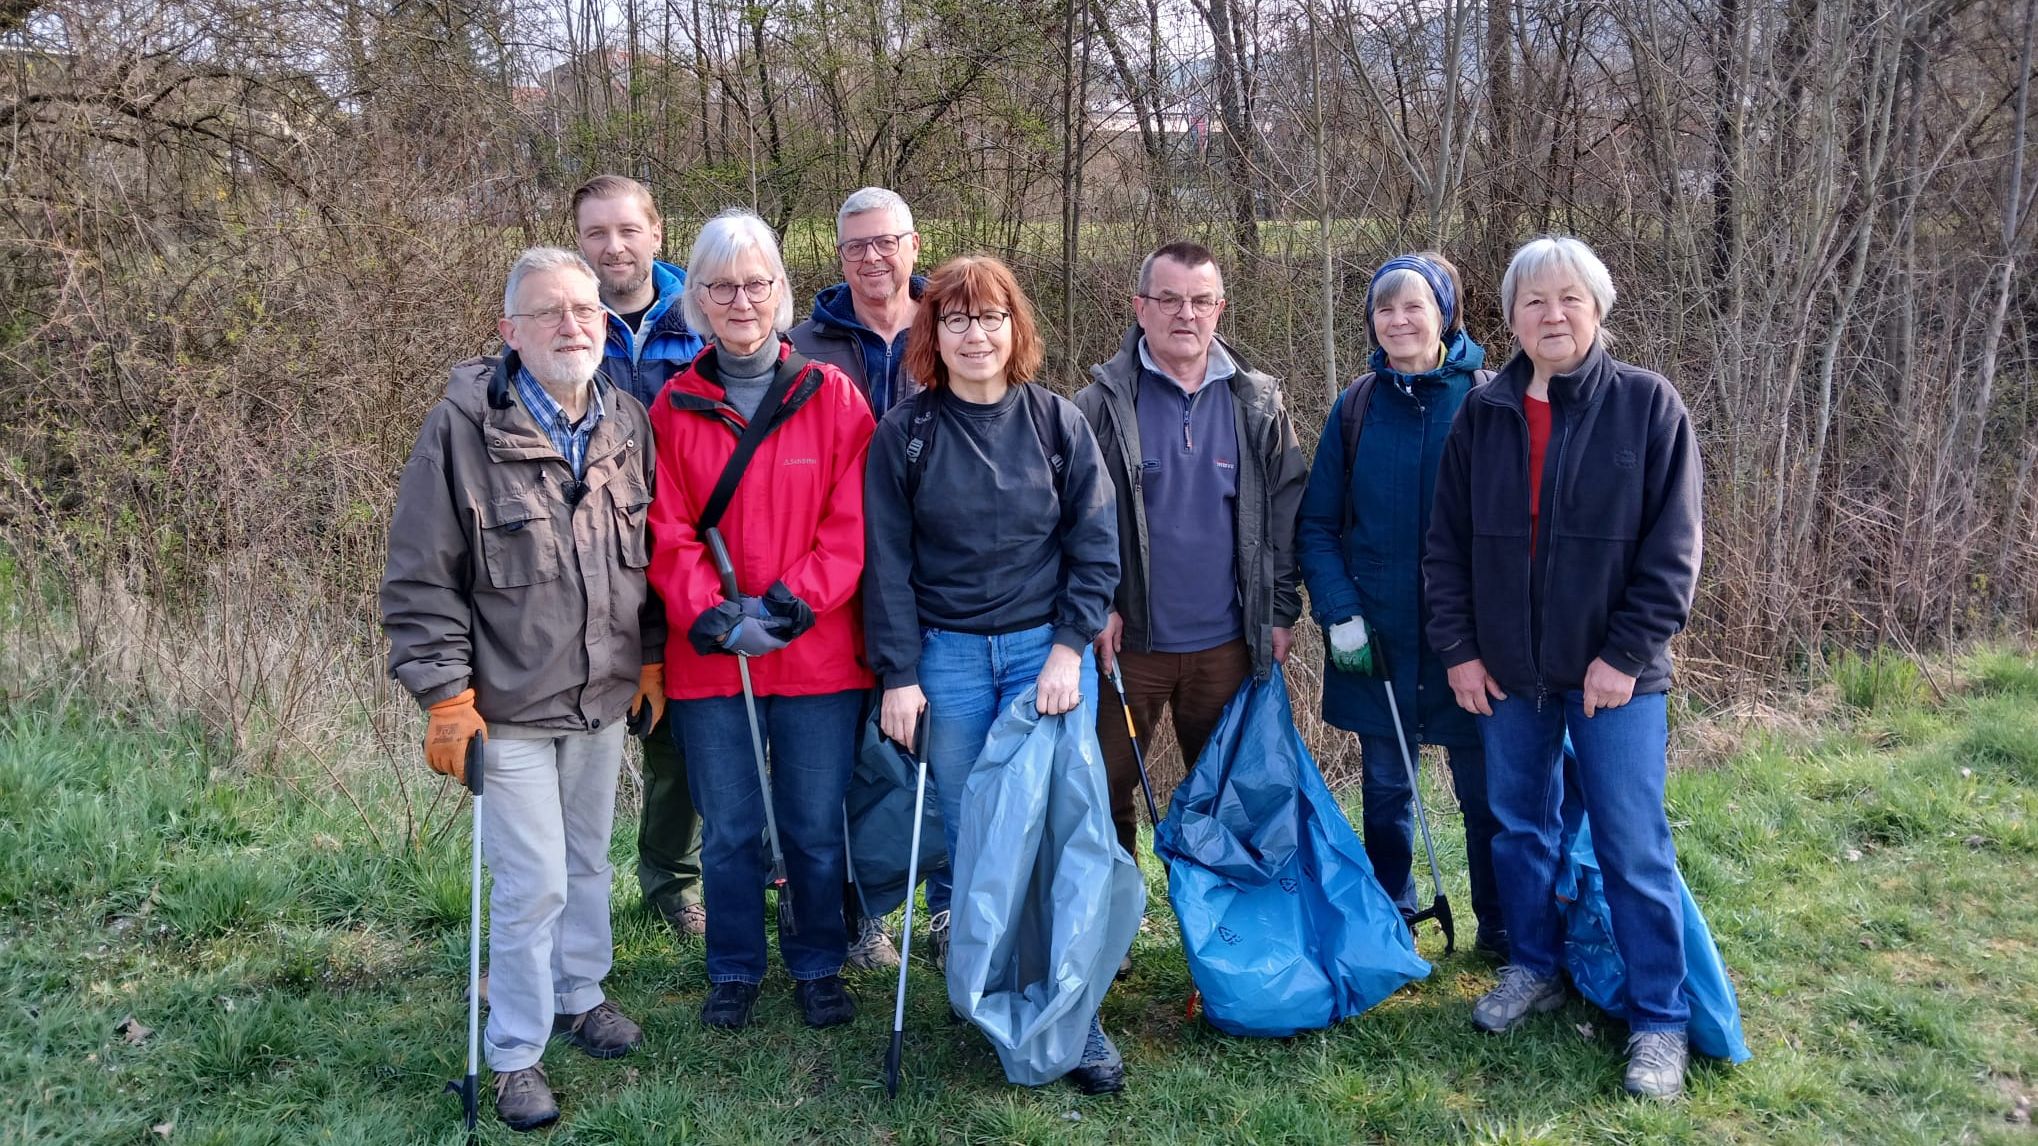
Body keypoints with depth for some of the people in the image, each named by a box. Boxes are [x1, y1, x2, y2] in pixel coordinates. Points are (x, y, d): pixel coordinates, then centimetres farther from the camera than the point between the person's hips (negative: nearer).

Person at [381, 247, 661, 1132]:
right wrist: (446, 698, -14)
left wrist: (651, 660, 12)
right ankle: (514, 1053, 19)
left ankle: (580, 996, 41)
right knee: (532, 885, -1)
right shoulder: (464, 428, -15)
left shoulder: (626, 422, 1)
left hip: (603, 698, 5)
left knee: (589, 864, 19)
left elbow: (648, 553, 12)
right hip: (510, 709, -5)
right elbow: (419, 579, -11)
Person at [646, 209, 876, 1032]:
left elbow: (852, 523, -6)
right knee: (728, 830, 12)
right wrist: (718, 621, -14)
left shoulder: (831, 396, 0)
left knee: (815, 827, 9)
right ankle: (733, 972, 31)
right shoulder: (673, 407, 3)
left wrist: (788, 605, -15)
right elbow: (667, 534, -1)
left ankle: (818, 966, 29)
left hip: (818, 655, -1)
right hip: (708, 659, 1)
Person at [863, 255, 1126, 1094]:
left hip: (1047, 650, 0)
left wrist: (1069, 649, -7)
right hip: (948, 656, 1)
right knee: (967, 834, 5)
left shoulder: (1057, 421, 1)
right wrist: (898, 675, -4)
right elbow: (887, 564, 1)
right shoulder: (903, 434, 0)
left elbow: (1096, 546, 1)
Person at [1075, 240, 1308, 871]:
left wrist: (1281, 610, 1)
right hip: (1126, 637, -2)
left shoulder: (1258, 404, 3)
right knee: (1105, 791, 7)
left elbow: (1288, 513, 5)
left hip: (1226, 642, 2)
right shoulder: (1102, 402, -4)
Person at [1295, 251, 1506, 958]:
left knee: (1485, 787, 6)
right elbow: (1316, 524, 3)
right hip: (1377, 636, 2)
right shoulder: (1356, 408, 2)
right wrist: (1340, 613, -8)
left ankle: (1500, 926, 23)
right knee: (1384, 785, 13)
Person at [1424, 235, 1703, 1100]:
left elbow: (1672, 548, -8)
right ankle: (1533, 969, 35)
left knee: (1633, 847, 0)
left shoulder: (1649, 404, -6)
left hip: (1613, 671, -3)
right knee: (1519, 826, 15)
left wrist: (1626, 655, -12)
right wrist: (1458, 649, 0)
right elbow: (1447, 543, 6)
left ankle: (1660, 1019, 15)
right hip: (1507, 671, 4)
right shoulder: (1483, 414, 3)